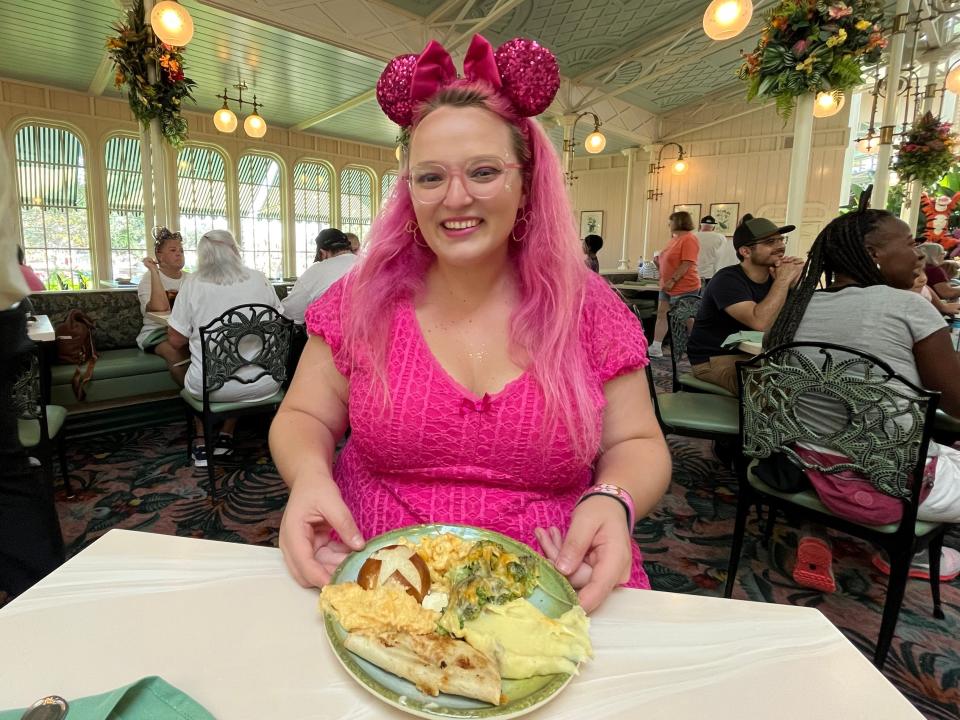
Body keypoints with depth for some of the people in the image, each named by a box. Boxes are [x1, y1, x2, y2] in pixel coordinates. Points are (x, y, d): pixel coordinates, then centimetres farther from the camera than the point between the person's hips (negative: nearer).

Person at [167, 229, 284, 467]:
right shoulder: (259, 279, 0)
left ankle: (202, 444, 30)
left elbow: (176, 341, -1)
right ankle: (226, 437, 34)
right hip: (262, 385, 1)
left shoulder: (192, 284, -5)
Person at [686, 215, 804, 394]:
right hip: (714, 360, -8)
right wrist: (783, 280, -23)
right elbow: (761, 323, -33)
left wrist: (795, 282, -15)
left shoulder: (774, 278, 4)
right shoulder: (728, 280, -18)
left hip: (751, 354, 8)